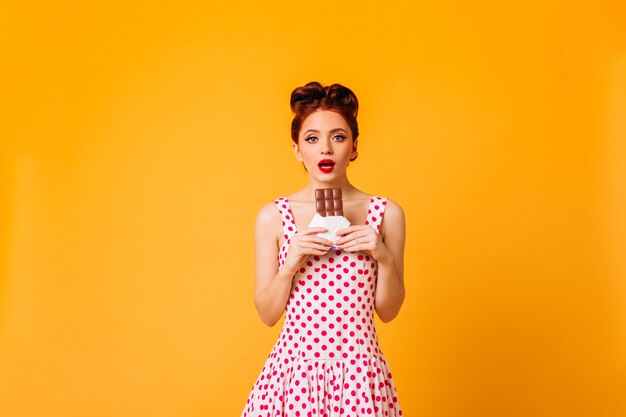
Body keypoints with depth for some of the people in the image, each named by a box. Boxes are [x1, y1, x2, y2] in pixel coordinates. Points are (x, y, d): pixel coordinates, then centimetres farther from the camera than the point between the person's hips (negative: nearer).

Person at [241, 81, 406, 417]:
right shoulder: (272, 217, -2)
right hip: (295, 366, 0)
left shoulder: (386, 213, -2)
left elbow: (388, 311, 4)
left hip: (359, 369, 0)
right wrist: (290, 264, -14)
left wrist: (384, 257, -12)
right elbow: (267, 314, 1)